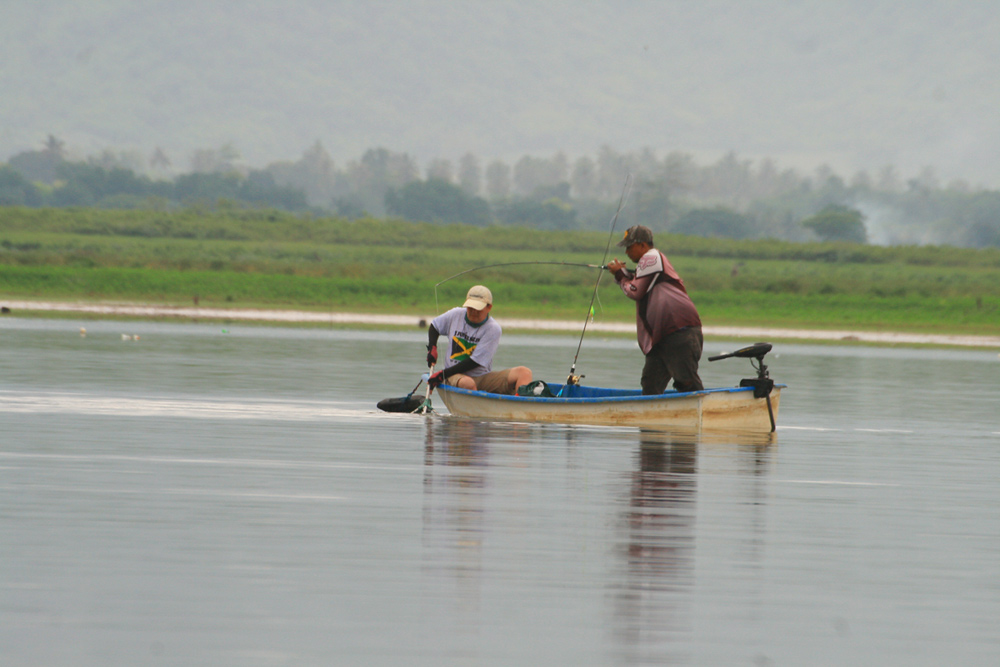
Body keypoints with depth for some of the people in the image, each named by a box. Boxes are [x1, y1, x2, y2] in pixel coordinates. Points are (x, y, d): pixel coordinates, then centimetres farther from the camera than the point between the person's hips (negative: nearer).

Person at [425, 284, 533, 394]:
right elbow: (434, 326, 25)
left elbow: (475, 362, -13)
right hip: (457, 377, 0)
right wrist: (432, 348, 5)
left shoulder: (493, 329, -8)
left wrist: (443, 374, -16)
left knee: (524, 372, -25)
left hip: (484, 377, 0)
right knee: (467, 383, -40)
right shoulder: (456, 315, 4)